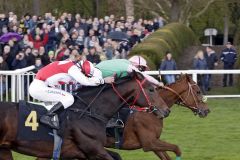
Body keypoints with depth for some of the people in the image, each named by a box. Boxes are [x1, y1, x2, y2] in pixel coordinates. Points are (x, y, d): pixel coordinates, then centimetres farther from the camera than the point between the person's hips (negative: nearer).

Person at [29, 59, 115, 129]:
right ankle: (46, 117, -15)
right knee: (69, 99, -13)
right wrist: (104, 80, -15)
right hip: (39, 87, -10)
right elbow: (86, 81, -22)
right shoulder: (72, 68, -14)